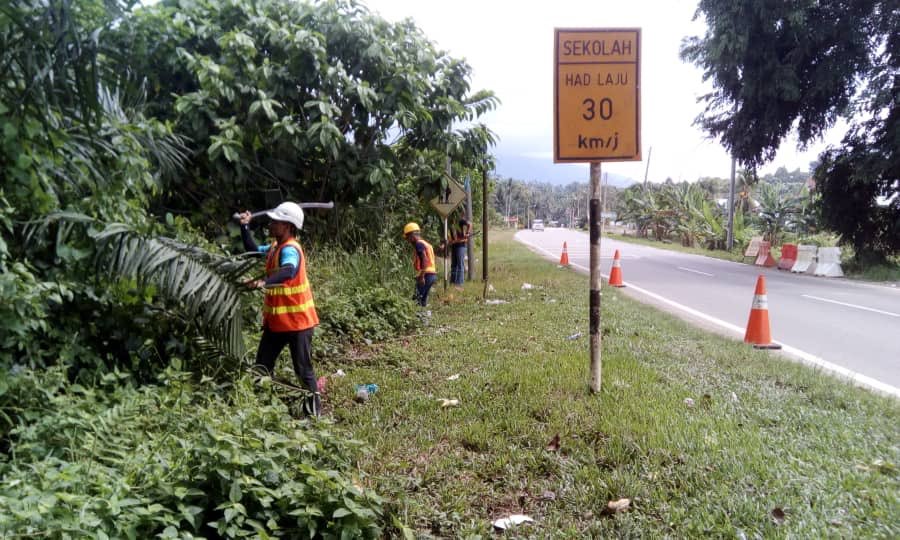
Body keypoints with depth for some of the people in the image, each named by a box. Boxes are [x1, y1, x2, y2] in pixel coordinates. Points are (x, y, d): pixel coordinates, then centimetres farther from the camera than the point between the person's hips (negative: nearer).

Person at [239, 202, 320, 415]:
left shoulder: (290, 249, -21)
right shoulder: (276, 247, 8)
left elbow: (288, 271, -42)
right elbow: (253, 250, 27)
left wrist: (265, 282, -56)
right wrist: (245, 226, 18)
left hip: (297, 321, -9)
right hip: (276, 320, 9)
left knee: (303, 369, 1)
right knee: (262, 365, 15)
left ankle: (314, 409, 15)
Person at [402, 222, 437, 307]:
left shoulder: (418, 244, -8)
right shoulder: (425, 243, 22)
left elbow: (424, 260, -20)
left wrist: (421, 276, -23)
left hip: (426, 275, -10)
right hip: (431, 274, 10)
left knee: (417, 301, -9)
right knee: (423, 300, 14)